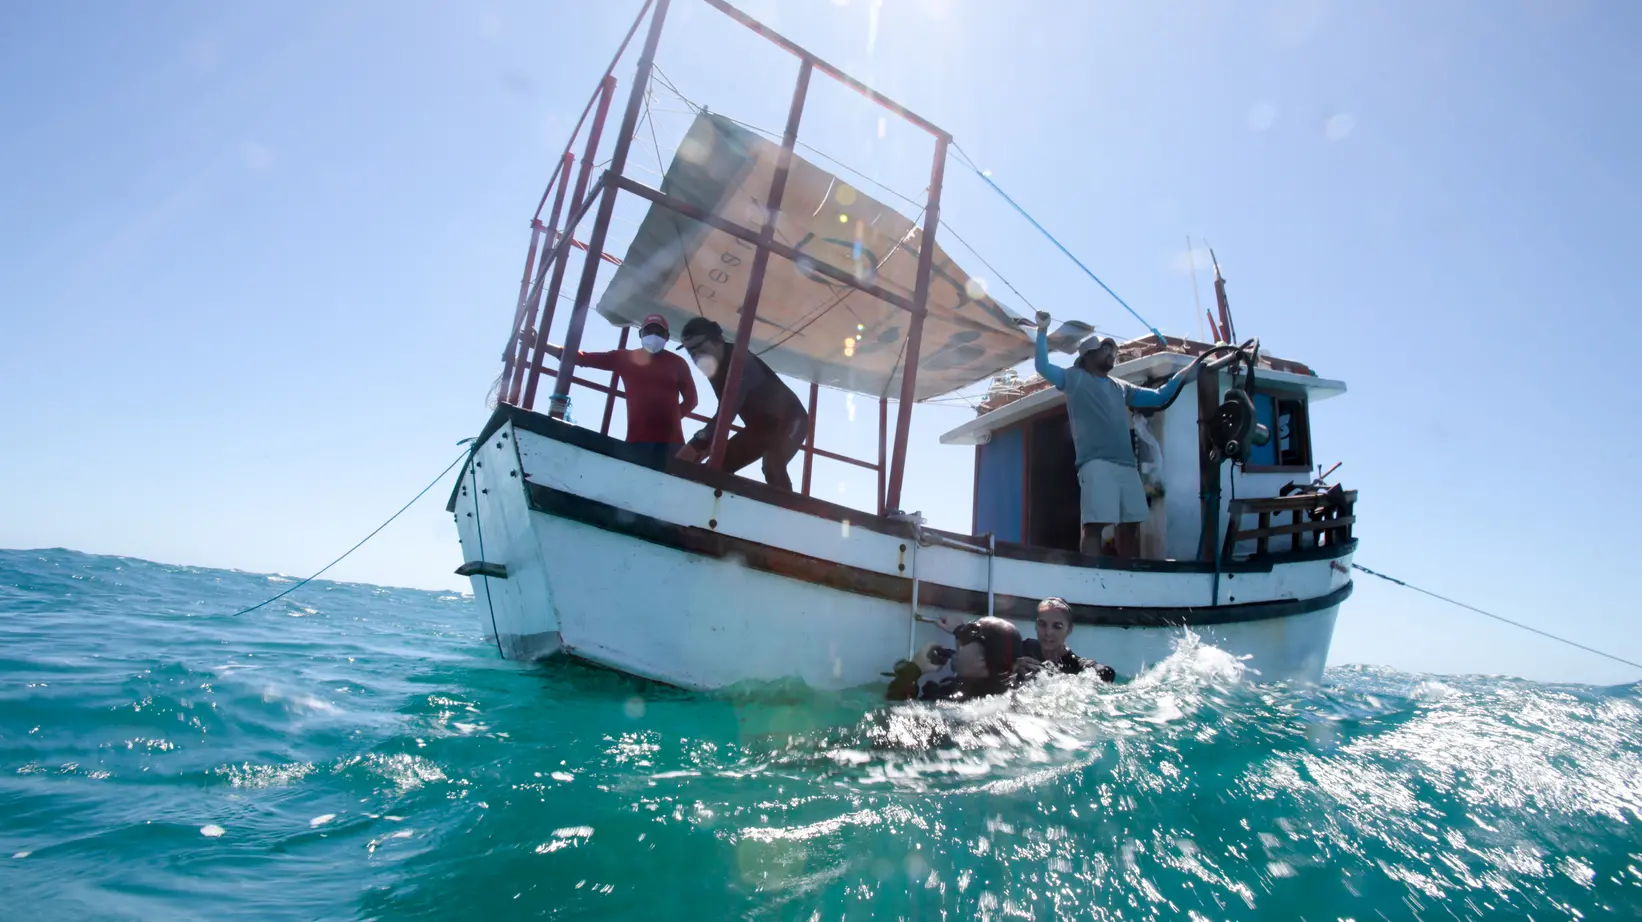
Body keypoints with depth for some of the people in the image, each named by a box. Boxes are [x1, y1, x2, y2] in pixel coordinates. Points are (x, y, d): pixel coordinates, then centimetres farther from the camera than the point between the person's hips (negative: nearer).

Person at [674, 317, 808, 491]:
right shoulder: (716, 367, -2)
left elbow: (729, 409, -40)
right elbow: (725, 409, 6)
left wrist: (697, 444, -47)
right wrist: (709, 443, -4)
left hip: (789, 420, -9)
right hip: (760, 425, 9)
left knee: (772, 468, -33)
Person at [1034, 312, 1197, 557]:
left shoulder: (1120, 387, 27)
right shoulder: (1075, 378, 11)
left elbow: (1159, 397, 32)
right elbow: (1043, 367, -1)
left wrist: (1189, 370, 28)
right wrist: (1043, 330, -10)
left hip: (1127, 465, 7)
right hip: (1096, 464, -6)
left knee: (1130, 526, 7)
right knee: (1094, 525, -14)